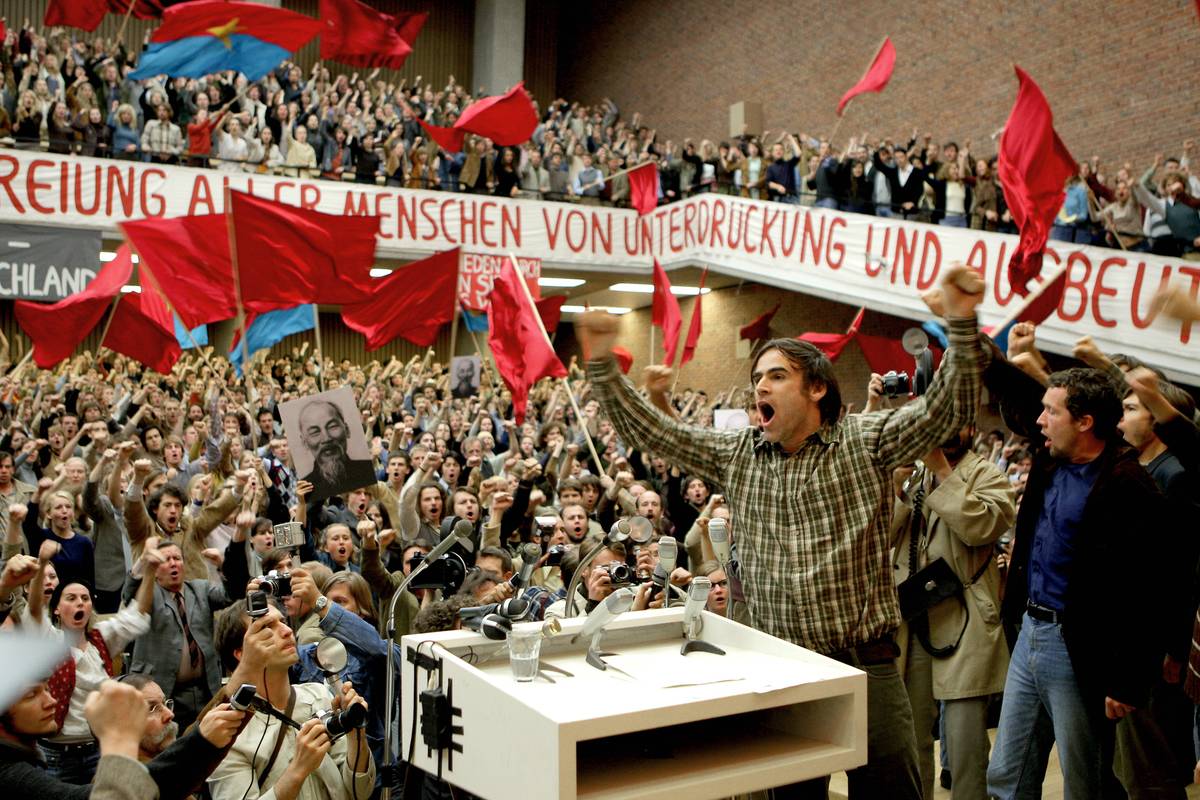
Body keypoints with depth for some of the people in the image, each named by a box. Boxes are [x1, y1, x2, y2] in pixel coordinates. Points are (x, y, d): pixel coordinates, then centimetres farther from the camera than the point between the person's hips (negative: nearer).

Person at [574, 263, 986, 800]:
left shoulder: (864, 442, -2)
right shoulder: (736, 454, 7)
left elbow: (949, 407, -10)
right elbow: (647, 430, 7)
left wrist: (962, 322, -23)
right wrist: (602, 365, -2)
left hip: (866, 661, -3)